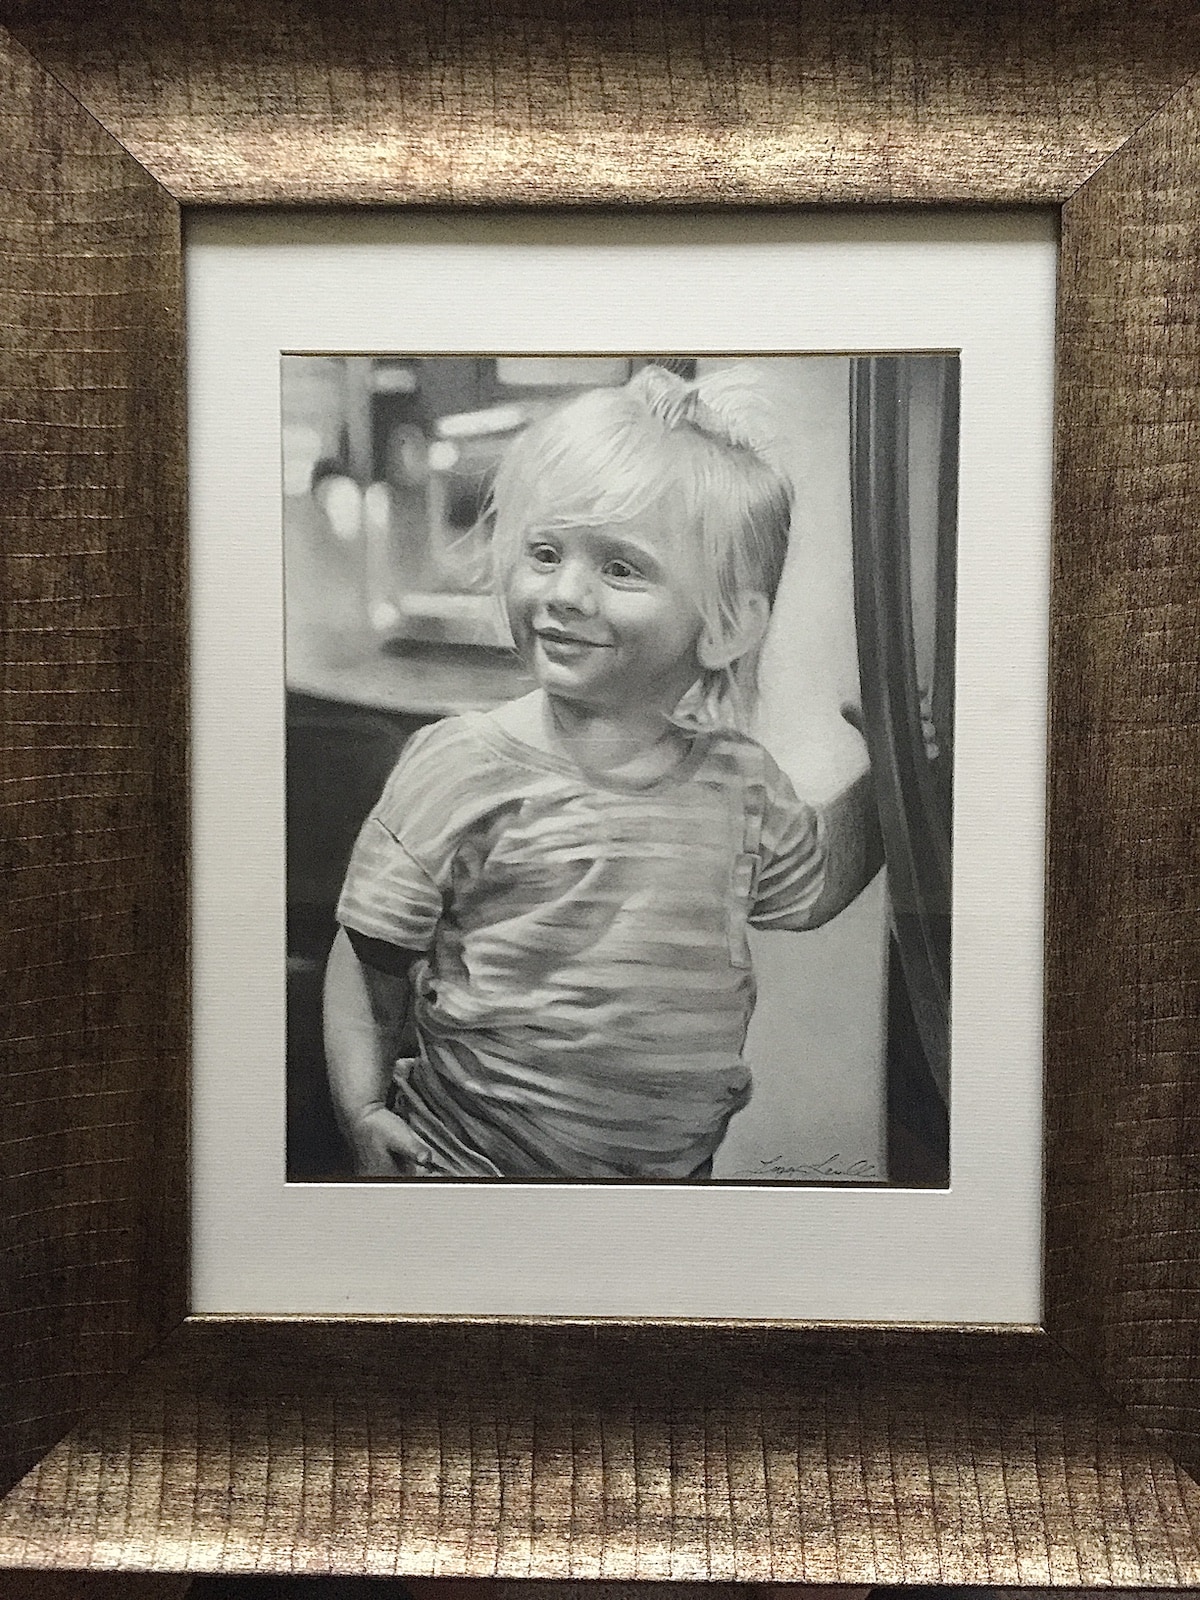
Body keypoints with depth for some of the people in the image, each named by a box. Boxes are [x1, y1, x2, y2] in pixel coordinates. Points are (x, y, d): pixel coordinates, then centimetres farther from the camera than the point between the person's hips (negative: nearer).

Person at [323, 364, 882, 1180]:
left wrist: (894, 763, 7)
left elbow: (811, 884, 16)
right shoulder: (461, 767, -16)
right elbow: (371, 957, -8)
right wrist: (363, 1110, -18)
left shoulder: (740, 779, -4)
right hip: (468, 1160, -3)